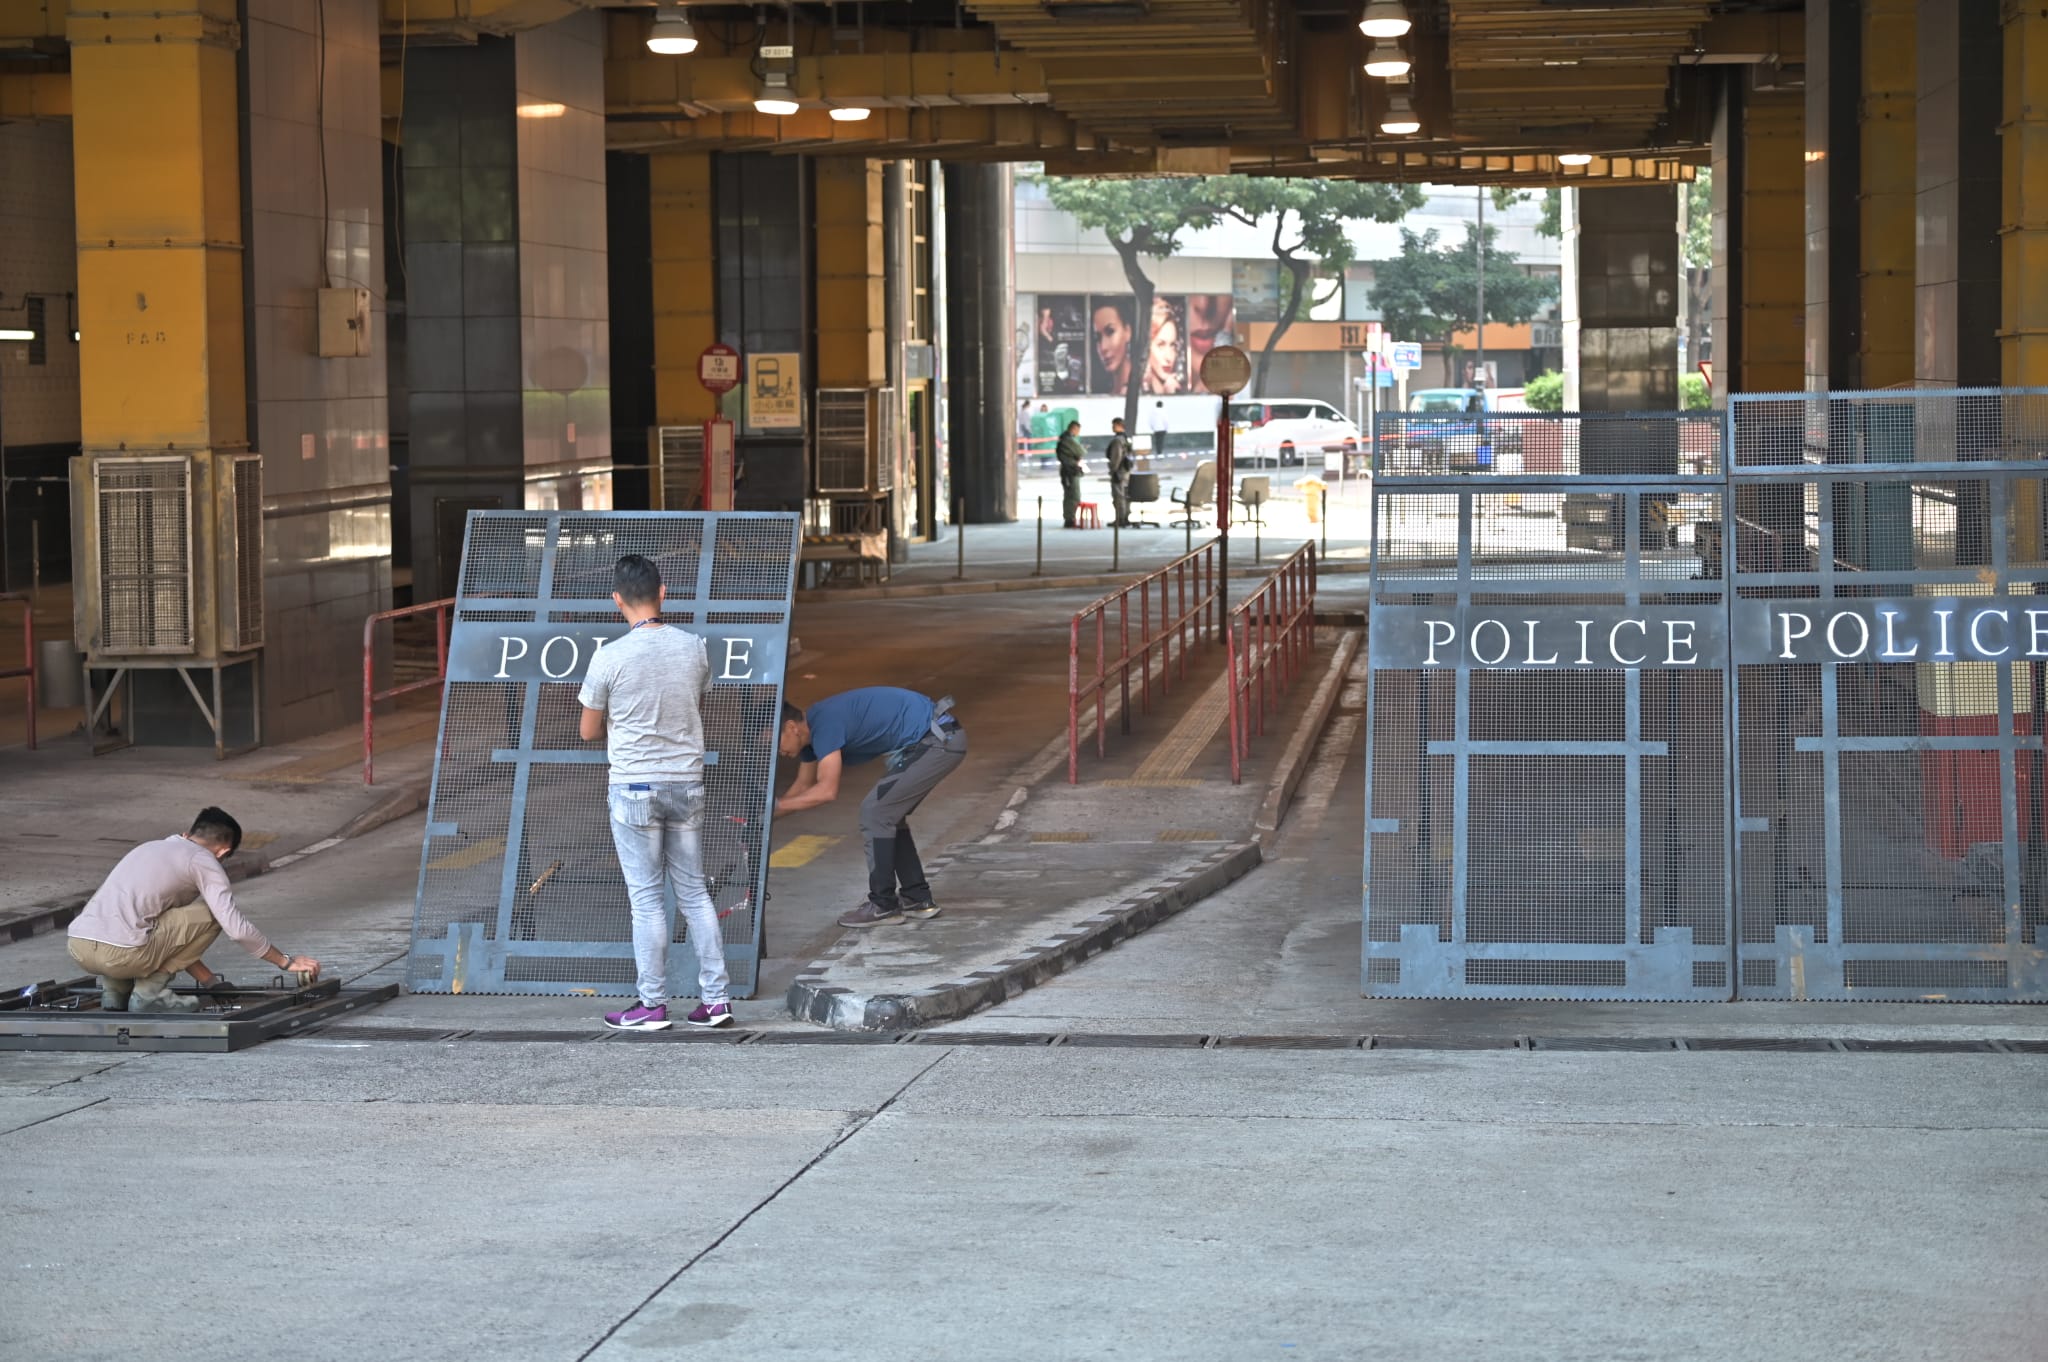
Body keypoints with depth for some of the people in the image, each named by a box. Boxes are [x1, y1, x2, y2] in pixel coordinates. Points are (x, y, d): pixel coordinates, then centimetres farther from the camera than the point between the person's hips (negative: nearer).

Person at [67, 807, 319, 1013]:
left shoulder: (151, 848, 30)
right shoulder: (204, 862, 6)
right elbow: (237, 928, 0)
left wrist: (209, 980, 39)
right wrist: (287, 961, 14)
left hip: (76, 947, 8)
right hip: (120, 953, -8)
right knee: (210, 914, 7)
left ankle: (115, 990, 14)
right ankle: (149, 992, 2)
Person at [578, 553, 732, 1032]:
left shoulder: (609, 658, -13)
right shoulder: (694, 648, -1)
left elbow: (589, 731, 0)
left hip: (634, 789, -4)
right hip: (687, 783, 4)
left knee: (646, 898, 2)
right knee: (694, 892, 11)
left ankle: (652, 1005, 6)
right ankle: (715, 999, 11)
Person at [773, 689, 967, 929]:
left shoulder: (824, 724, -19)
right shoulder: (810, 728, 11)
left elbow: (827, 791, -24)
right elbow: (804, 785, 23)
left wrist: (775, 806, -17)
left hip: (938, 742, -10)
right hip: (943, 737, 10)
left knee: (875, 812, -6)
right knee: (888, 815, 17)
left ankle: (883, 906, 1)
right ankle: (917, 899, 23)